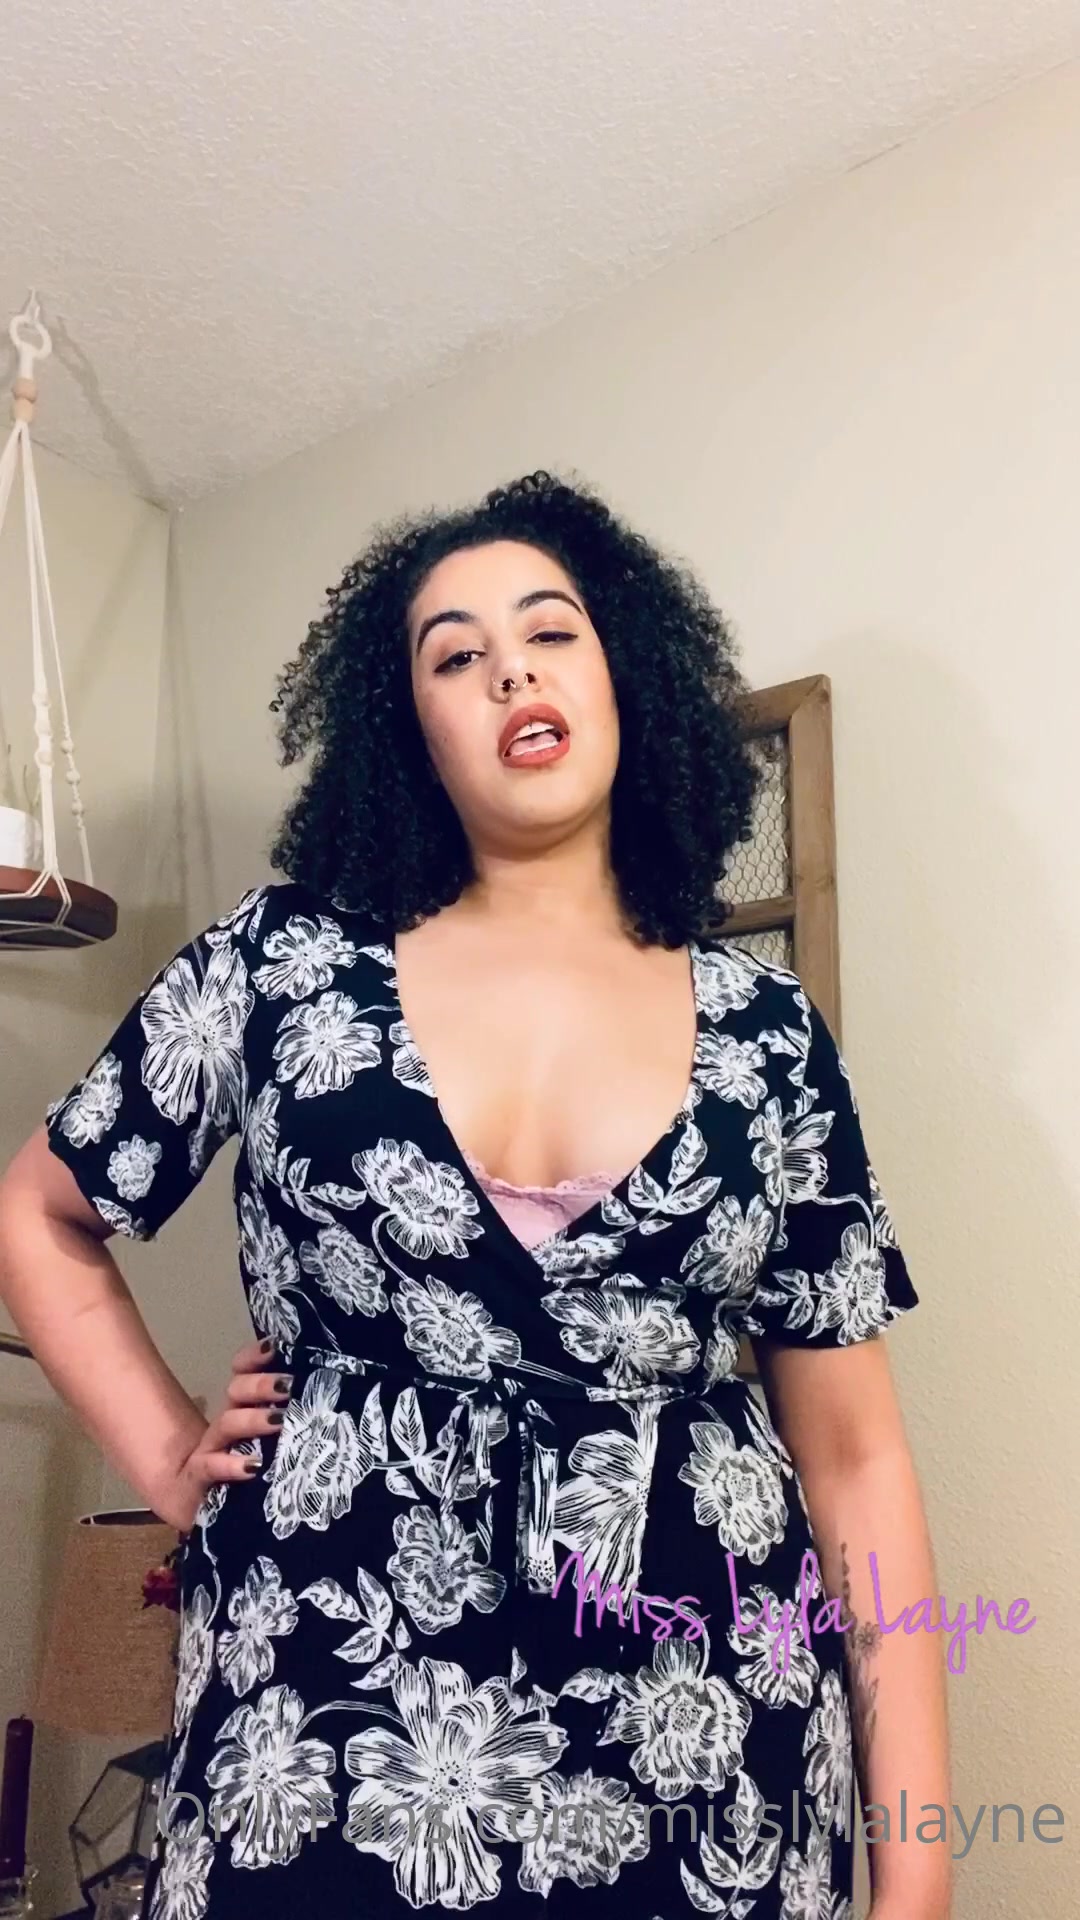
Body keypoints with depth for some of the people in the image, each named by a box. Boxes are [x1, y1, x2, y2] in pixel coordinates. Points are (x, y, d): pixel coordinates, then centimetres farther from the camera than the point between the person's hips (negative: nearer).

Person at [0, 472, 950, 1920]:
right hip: (329, 1736, -1)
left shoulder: (764, 1027, -2)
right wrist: (170, 1459, 2)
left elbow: (855, 1454, 0)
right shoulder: (286, 964, -4)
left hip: (702, 1759, 2)